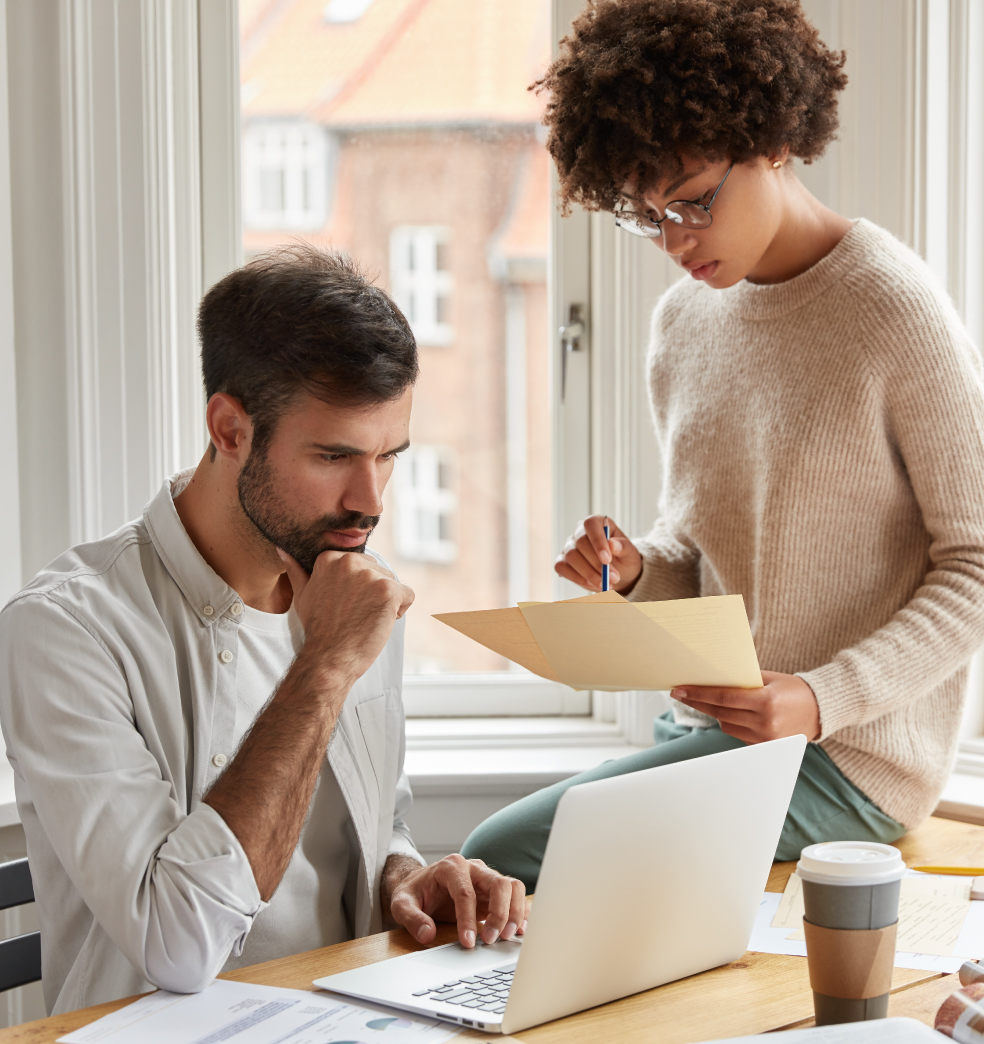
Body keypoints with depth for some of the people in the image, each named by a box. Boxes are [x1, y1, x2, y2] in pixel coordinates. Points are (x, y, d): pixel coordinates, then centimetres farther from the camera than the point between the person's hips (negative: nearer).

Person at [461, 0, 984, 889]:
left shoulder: (896, 312, -12)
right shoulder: (681, 323, 9)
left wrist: (824, 699, -22)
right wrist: (633, 570, -5)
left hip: (848, 752, -7)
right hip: (702, 730, 7)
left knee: (504, 859, -19)